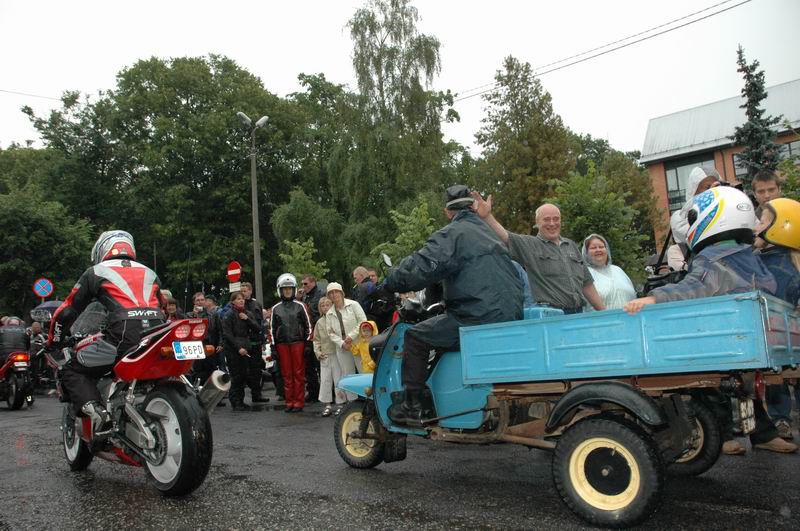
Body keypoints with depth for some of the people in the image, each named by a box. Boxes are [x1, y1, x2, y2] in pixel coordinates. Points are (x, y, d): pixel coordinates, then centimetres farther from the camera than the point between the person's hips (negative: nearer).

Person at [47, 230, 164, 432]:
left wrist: (53, 343, 36)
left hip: (124, 338, -4)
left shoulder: (95, 272, 18)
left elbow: (67, 311, 21)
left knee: (72, 371, 10)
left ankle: (95, 410, -14)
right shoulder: (149, 272, 28)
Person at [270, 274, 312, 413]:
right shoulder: (275, 309, 10)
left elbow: (308, 325, 3)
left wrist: (308, 343, -2)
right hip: (282, 344, 2)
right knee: (286, 374, 5)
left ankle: (299, 402, 4)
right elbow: (272, 328, 13)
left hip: (298, 343, -2)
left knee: (299, 373, -1)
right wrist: (273, 346, 7)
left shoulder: (300, 306, 3)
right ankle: (289, 401, 12)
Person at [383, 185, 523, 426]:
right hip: (511, 317, 9)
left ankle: (412, 406, 2)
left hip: (478, 318, -9)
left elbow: (423, 266, -17)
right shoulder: (488, 232, 21)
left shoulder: (452, 233, -5)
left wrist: (390, 282, -3)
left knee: (415, 336, 1)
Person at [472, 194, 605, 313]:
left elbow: (586, 283, 22)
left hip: (577, 314, 5)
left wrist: (604, 311, 19)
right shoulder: (529, 245, 1)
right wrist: (487, 216, -35)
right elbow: (505, 237, -18)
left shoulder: (571, 245, 19)